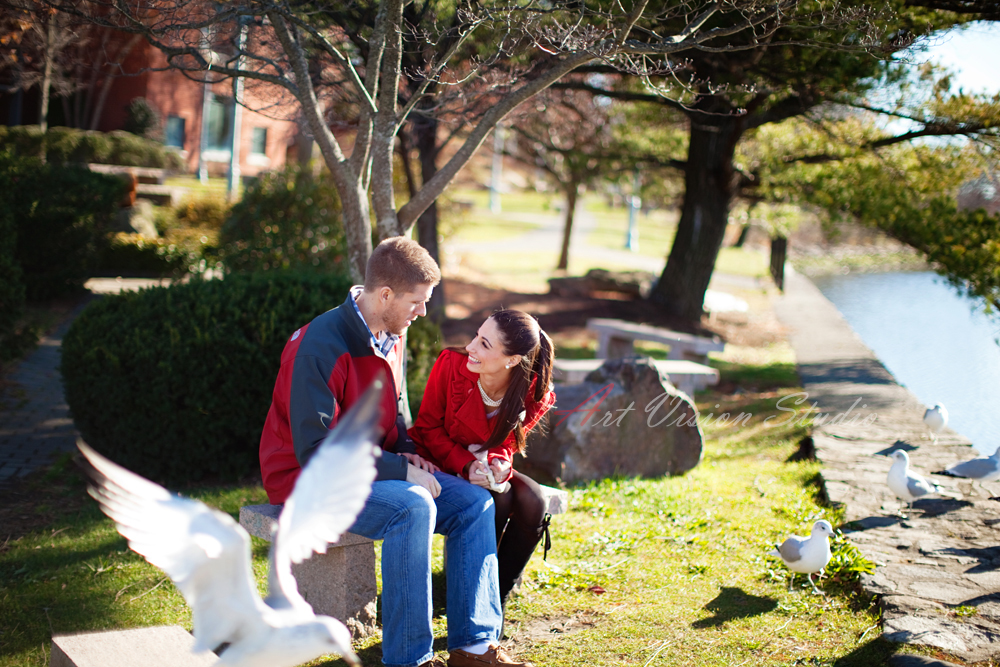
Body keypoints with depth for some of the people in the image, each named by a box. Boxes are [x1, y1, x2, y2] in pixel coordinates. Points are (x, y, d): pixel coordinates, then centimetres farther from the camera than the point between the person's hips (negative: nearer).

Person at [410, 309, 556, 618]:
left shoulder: (534, 395, -16)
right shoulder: (451, 364, -23)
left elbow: (506, 443, -1)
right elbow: (428, 427, -12)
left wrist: (500, 465, -26)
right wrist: (465, 465, -26)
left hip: (484, 467, 4)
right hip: (438, 464, -3)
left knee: (533, 500, -24)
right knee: (498, 498, -29)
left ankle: (497, 599, -11)